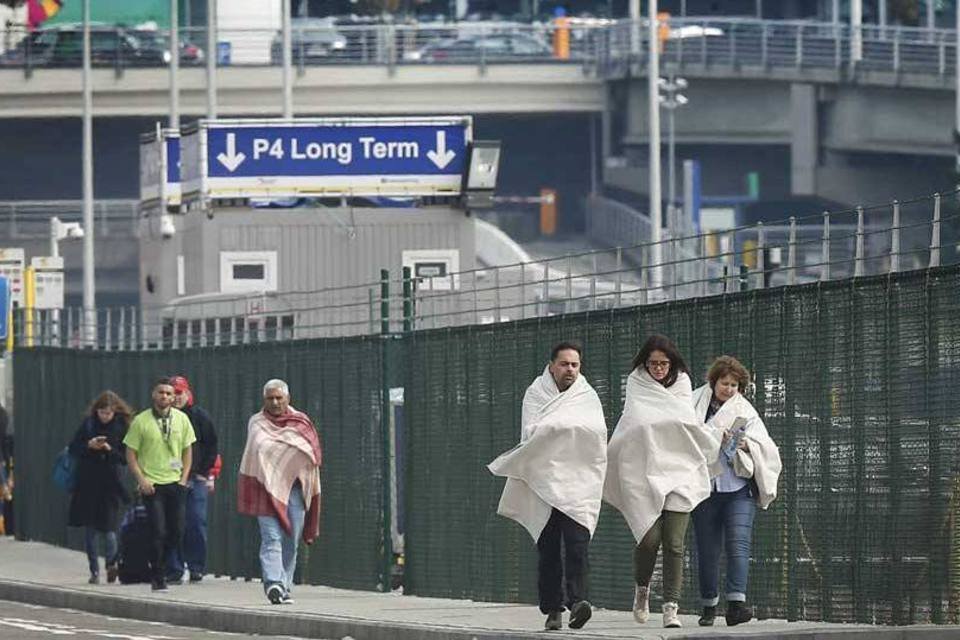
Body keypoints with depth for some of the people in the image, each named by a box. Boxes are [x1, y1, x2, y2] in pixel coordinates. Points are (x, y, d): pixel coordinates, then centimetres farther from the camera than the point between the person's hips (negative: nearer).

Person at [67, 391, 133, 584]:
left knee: (107, 526, -14)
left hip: (110, 483, -3)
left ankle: (112, 561, -4)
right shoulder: (88, 423, 3)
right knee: (90, 529, 5)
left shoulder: (122, 426, -3)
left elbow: (126, 457, -3)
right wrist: (89, 446, -13)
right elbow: (73, 448, 5)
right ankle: (94, 570, 10)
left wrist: (110, 450, -19)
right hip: (87, 483, 3)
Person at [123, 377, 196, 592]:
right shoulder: (141, 421, -3)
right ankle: (158, 577, 1)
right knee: (158, 532, -9)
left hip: (175, 483, 4)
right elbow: (131, 454, 0)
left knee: (177, 533, 4)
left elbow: (187, 451, 13)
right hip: (152, 485, -4)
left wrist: (184, 478, 3)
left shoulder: (181, 419, 6)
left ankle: (158, 564, 26)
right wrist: (141, 479, -10)